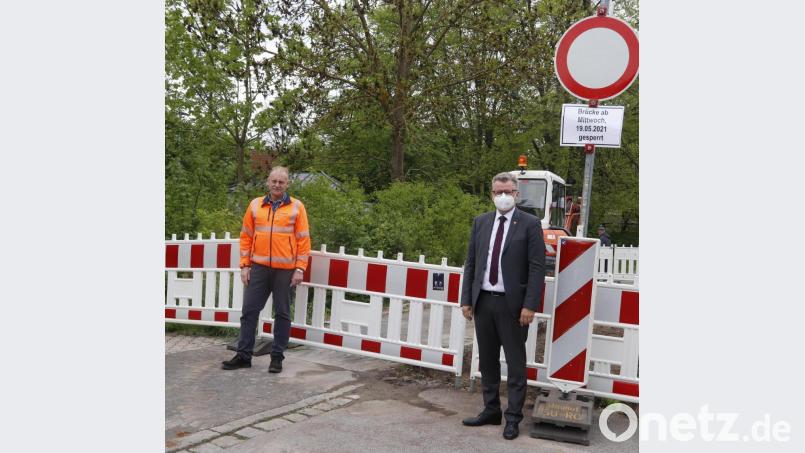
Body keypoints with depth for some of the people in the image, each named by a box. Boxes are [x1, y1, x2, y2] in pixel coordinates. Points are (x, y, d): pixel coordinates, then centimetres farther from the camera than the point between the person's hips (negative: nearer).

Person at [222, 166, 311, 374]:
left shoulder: (296, 207, 1)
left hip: (285, 269, -2)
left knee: (282, 313, 6)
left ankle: (277, 357, 16)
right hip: (259, 268, 3)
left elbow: (303, 239, -1)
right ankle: (243, 355, 15)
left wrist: (300, 269, -7)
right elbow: (246, 237, 11)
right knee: (249, 310, 5)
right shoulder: (255, 205, 9)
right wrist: (245, 265, 4)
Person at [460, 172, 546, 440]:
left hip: (512, 304, -4)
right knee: (487, 361, 14)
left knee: (515, 363, 5)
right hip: (483, 300, 5)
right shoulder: (480, 222, 9)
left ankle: (513, 418, 16)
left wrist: (529, 306, -14)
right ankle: (491, 411, 27)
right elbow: (470, 264, 10)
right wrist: (466, 299, 5)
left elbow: (537, 268, -8)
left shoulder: (530, 224, -4)